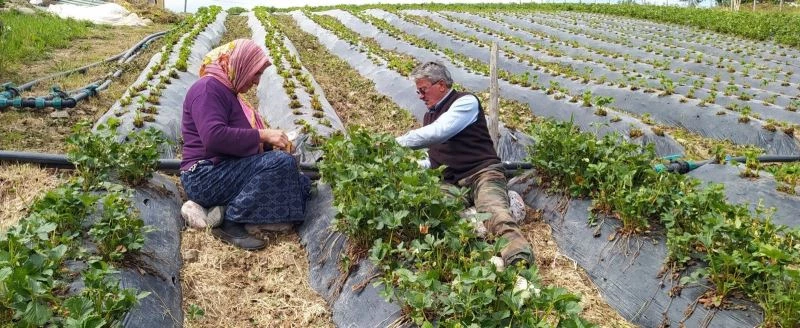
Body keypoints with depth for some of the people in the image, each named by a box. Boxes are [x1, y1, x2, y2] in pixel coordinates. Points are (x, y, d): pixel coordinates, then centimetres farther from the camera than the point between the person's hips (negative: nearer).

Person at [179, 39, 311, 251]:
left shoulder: (227, 91, 20)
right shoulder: (208, 88, -12)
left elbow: (237, 137, 24)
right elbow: (214, 137, -27)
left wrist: (271, 143, 7)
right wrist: (262, 135, -20)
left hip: (226, 171, 11)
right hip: (206, 176, -10)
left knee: (301, 184, 3)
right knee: (282, 162, -27)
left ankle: (219, 210, -7)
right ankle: (231, 223, -18)